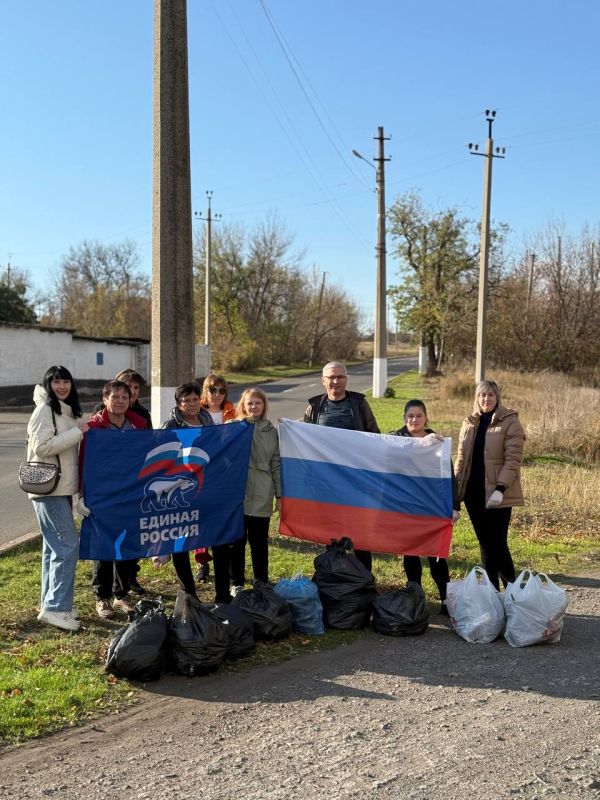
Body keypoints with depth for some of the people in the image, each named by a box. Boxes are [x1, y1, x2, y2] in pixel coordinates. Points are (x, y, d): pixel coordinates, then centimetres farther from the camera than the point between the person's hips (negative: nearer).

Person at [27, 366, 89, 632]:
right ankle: (55, 607, -7)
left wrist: (79, 431, 9)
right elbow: (41, 447, -23)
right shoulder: (44, 411, -12)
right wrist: (77, 432, -20)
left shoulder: (67, 411, 16)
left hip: (62, 488, 10)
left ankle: (50, 604, 22)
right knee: (68, 545, -12)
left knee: (55, 547, 14)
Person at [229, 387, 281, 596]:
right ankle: (237, 583, 19)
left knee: (260, 540, 9)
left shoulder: (271, 431, 8)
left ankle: (262, 583, 20)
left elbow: (276, 463, 9)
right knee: (237, 540, 7)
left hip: (262, 496, 1)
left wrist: (279, 494, 6)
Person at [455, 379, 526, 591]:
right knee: (485, 542, 12)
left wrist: (500, 489, -20)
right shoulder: (469, 423, 11)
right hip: (473, 492, 5)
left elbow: (513, 459, -12)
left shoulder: (510, 422, -6)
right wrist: (455, 488, 8)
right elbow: (461, 458, 15)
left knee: (497, 543, -5)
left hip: (497, 494, -5)